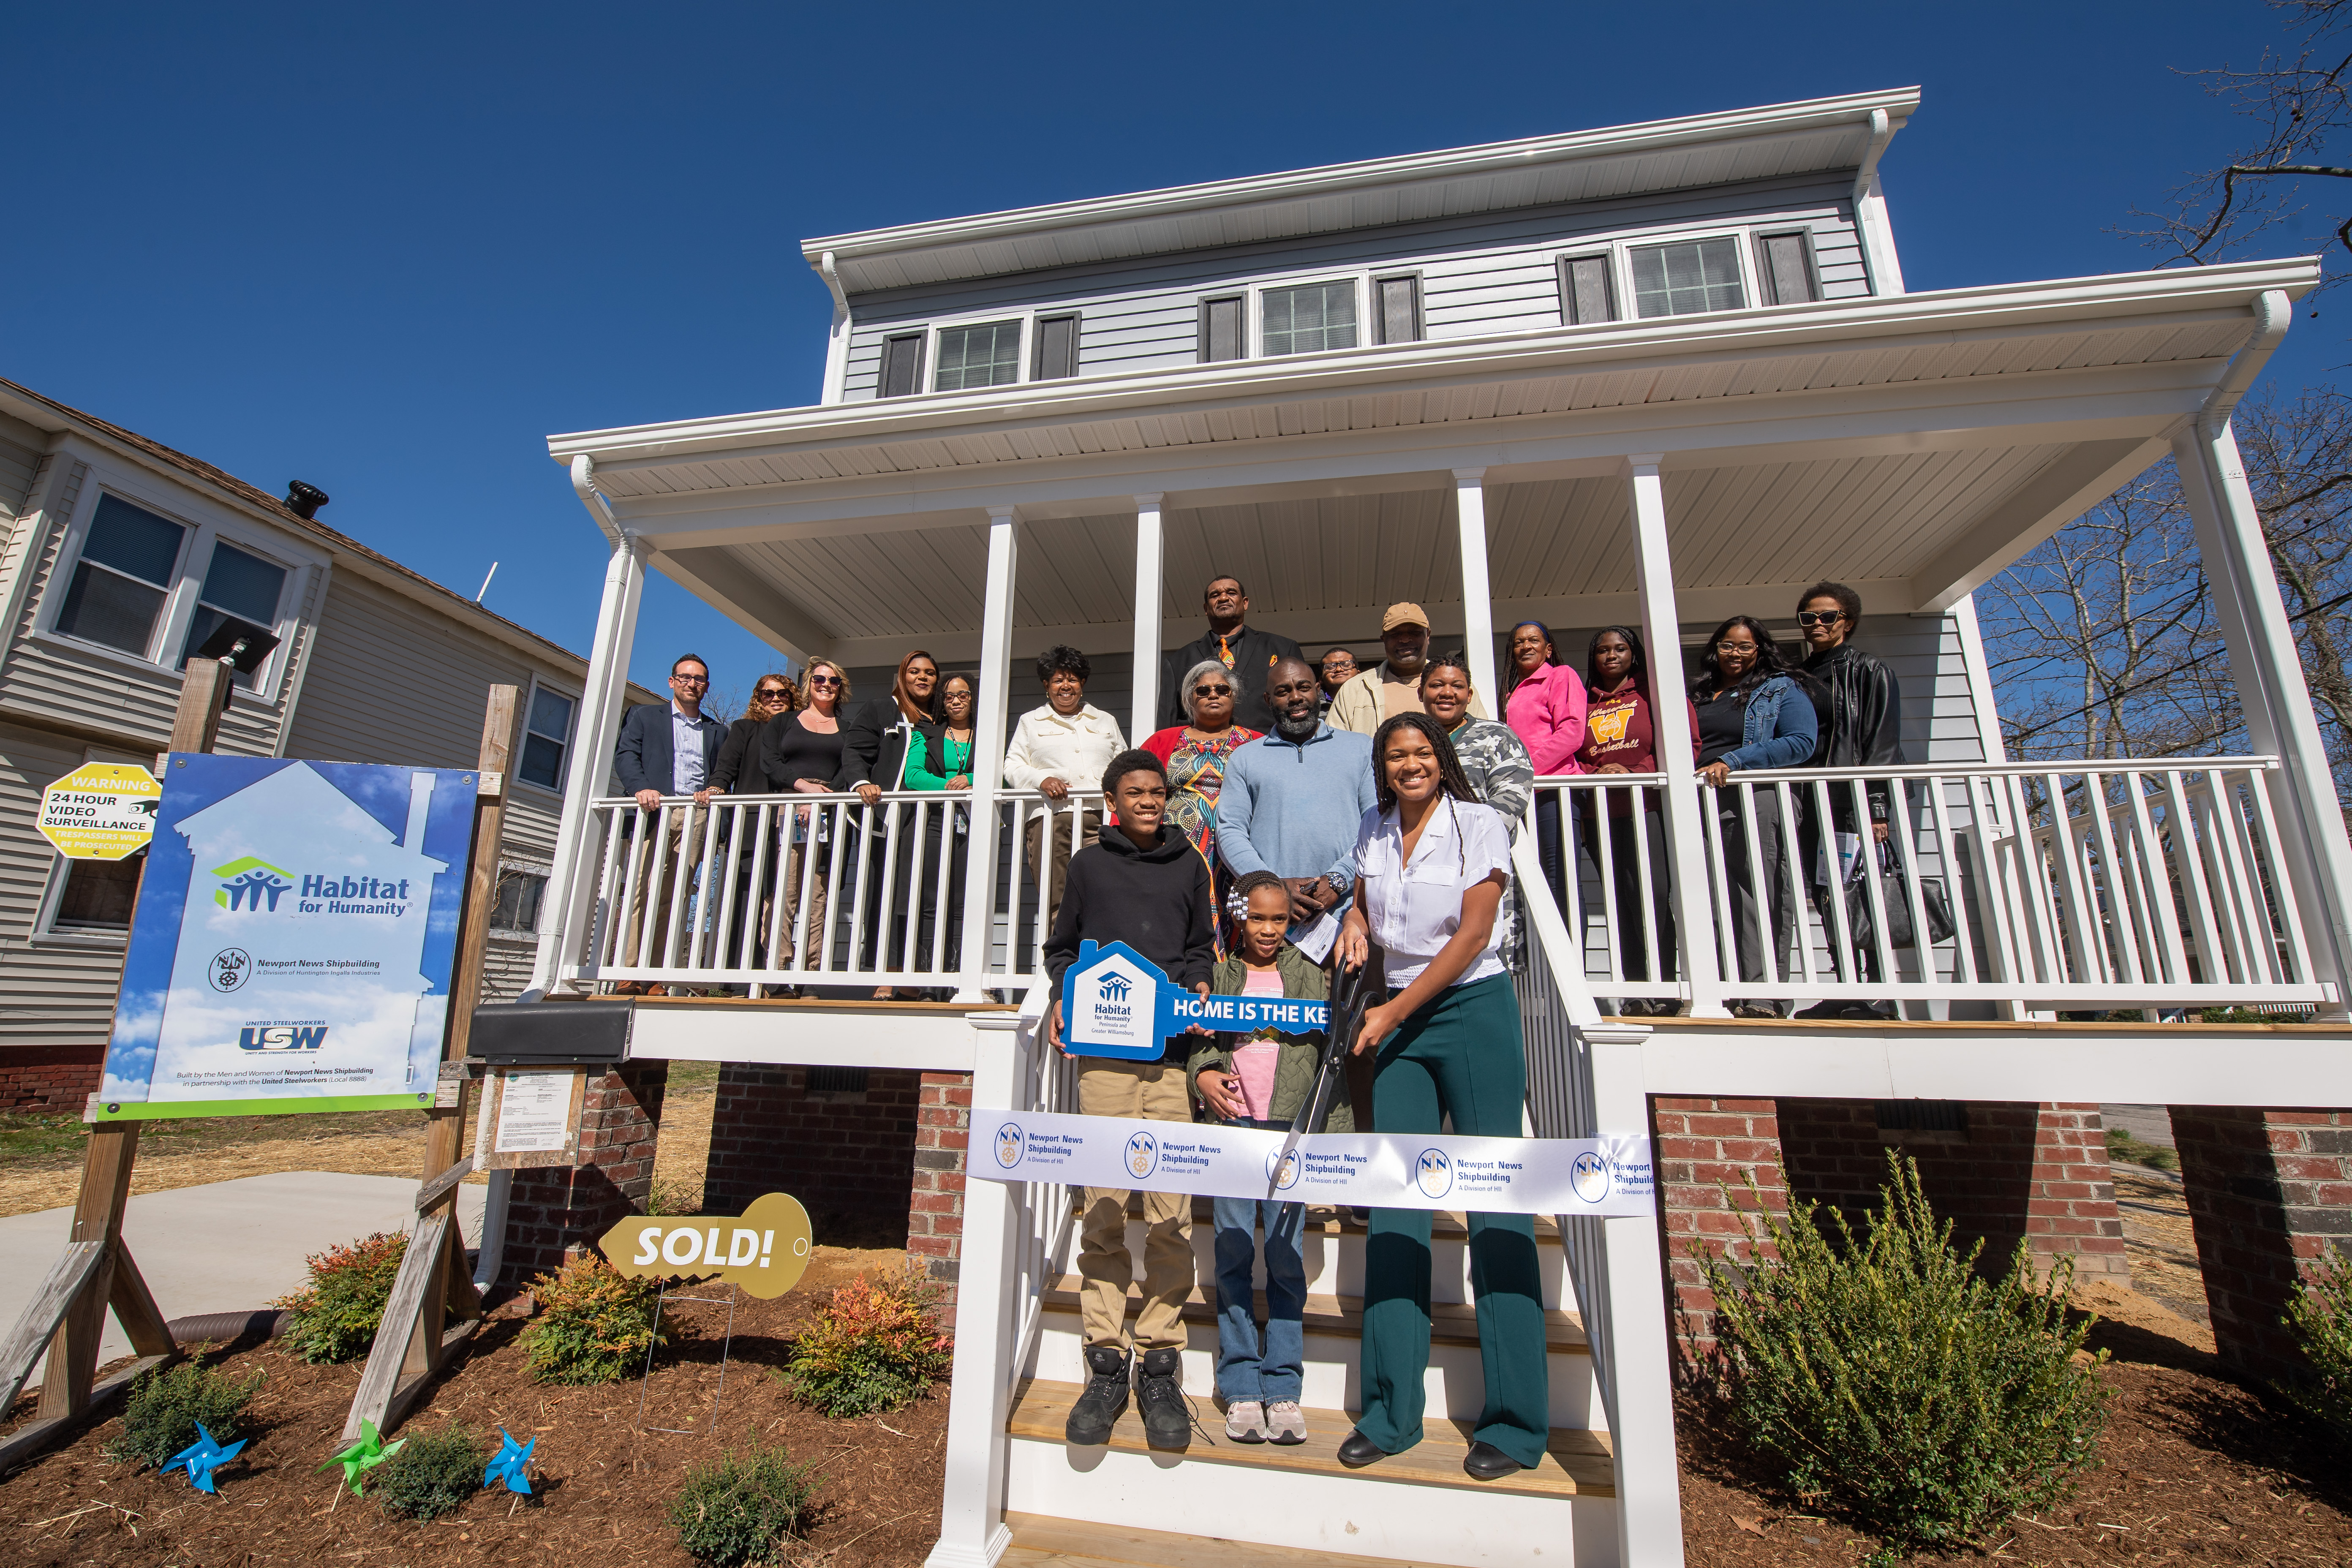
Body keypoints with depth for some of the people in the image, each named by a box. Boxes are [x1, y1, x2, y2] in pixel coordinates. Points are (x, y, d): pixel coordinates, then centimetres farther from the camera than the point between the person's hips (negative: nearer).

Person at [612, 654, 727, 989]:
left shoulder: (718, 731, 23)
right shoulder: (644, 716, 19)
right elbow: (625, 755, 4)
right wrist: (641, 787, -16)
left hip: (697, 816, 2)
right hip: (655, 810, -1)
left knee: (673, 898, -4)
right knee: (645, 892, -12)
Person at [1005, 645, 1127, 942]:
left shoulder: (1106, 721, 26)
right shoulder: (1031, 721, 22)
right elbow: (1012, 766, 14)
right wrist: (1042, 779, -6)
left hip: (1101, 816, 1)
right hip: (1050, 817, 0)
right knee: (1054, 901, -8)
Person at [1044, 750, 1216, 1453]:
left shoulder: (1188, 864, 15)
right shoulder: (1089, 863, 13)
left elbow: (1200, 946, 19)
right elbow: (1061, 946, 18)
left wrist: (1200, 986, 1)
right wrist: (1064, 995, 2)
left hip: (1173, 1050, 1)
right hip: (1102, 1050, 0)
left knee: (1171, 1211, 0)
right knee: (1102, 1207, 2)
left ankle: (1161, 1365, 13)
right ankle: (1106, 1363, 15)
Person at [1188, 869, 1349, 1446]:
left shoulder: (1311, 976, 6)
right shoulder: (1218, 974, 6)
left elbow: (1332, 1053, 5)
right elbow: (1194, 1038, 8)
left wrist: (1337, 1128, 0)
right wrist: (1202, 1074, -12)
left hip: (1292, 1126, 0)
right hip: (1231, 1123, 0)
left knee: (1287, 1257, 4)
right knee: (1233, 1253, 5)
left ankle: (1283, 1388, 16)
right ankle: (1242, 1388, 17)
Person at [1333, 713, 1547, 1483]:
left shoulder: (1479, 824, -6)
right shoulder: (1373, 829, 8)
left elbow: (1472, 936, -11)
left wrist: (1391, 1014, -12)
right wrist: (1356, 929, -2)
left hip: (1473, 1011, -4)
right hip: (1399, 1020, 5)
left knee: (1496, 1204, -2)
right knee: (1394, 1204, 4)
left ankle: (1517, 1422, 12)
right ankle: (1390, 1412, 16)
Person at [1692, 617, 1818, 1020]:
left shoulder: (1781, 690, 9)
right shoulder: (1697, 693, 23)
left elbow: (1801, 742, -6)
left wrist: (1733, 762, -14)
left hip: (1758, 801, -4)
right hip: (1702, 803, 5)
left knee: (1760, 899, -9)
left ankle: (1764, 997, -8)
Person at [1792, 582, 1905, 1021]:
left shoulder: (1871, 673, 5)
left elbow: (1883, 744, -4)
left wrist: (1876, 807, -14)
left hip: (1854, 803, -5)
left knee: (1862, 900, -8)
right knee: (1828, 902, 3)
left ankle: (1878, 998, -2)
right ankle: (1846, 996, 8)